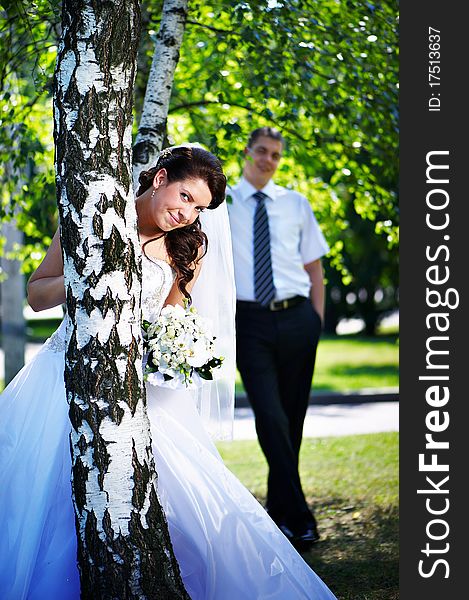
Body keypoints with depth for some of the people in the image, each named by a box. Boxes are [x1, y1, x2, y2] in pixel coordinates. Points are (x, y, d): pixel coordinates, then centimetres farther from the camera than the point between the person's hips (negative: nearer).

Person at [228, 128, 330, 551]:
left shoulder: (296, 204, 12)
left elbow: (314, 266, 15)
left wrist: (317, 321, 6)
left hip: (296, 318, 3)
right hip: (249, 320, -2)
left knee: (293, 416, 7)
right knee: (270, 416, -12)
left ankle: (278, 505, 24)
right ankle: (298, 517, -9)